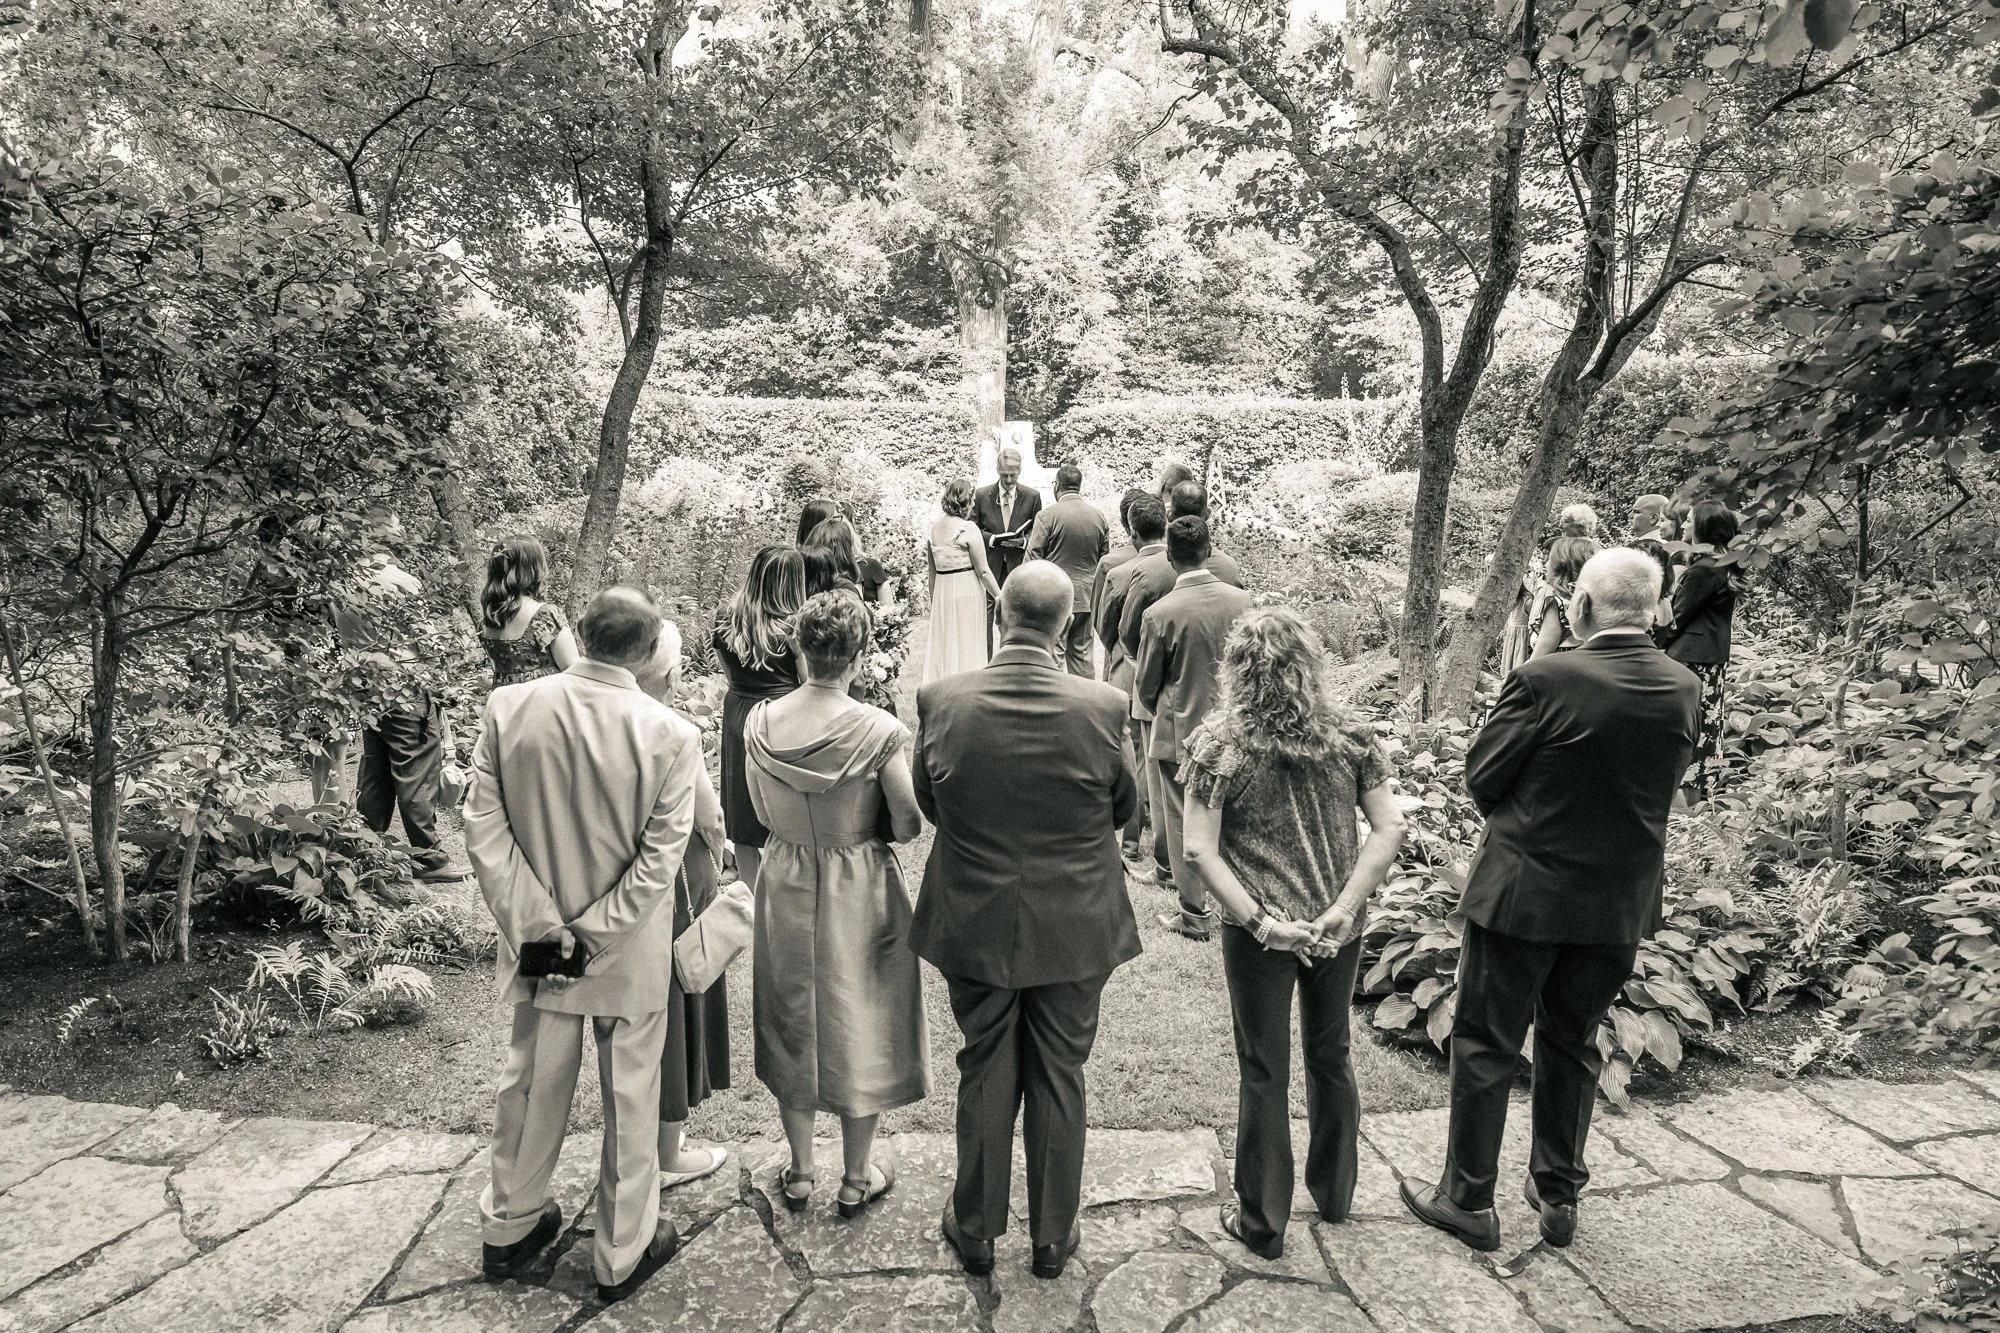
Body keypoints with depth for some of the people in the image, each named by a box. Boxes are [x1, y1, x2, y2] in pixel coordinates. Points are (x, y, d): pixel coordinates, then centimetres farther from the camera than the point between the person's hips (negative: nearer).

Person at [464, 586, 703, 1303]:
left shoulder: (508, 706, -11)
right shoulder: (672, 735, -19)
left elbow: (483, 826, -9)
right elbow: (659, 858, -19)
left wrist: (539, 924, -9)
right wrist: (593, 936, -12)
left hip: (537, 941, 4)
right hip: (630, 956, -3)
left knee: (530, 1083, 23)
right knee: (629, 1098, 15)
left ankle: (508, 1227, 45)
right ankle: (622, 1254, 33)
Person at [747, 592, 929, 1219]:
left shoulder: (761, 723, -11)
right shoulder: (878, 731, -22)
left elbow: (762, 814, 1)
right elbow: (909, 826, -15)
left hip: (785, 885, 3)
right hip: (858, 891, -3)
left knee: (793, 1024, 20)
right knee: (858, 1024, 15)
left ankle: (799, 1172, 34)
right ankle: (857, 1178, 29)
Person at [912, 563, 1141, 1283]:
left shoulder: (941, 700, -15)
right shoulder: (1101, 706, -18)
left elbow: (929, 802, 0)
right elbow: (1122, 807, -2)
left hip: (975, 926, 1)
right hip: (1073, 931, -1)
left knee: (985, 1077, 18)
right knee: (1058, 1078, 16)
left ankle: (975, 1229, 35)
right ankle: (1053, 1236, 32)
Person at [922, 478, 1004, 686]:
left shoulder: (934, 526, 3)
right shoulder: (968, 529, -14)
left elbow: (932, 569, 10)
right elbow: (983, 571, -12)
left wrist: (933, 599, 16)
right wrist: (999, 595, -2)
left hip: (941, 592, 5)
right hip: (967, 591, -5)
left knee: (942, 644, 14)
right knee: (966, 646, 4)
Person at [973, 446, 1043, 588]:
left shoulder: (1032, 496, 3)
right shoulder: (982, 495, 3)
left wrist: (1023, 541, -13)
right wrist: (992, 539, -12)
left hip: (1020, 567, 0)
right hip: (991, 565, 0)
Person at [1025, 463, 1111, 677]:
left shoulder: (1047, 515, -10)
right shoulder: (1099, 516, 6)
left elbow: (1034, 556, -10)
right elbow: (1104, 558, 11)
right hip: (1087, 597, 5)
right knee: (1082, 654, 13)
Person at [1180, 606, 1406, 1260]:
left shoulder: (1217, 745, -12)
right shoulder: (1350, 737, -4)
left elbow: (1199, 853, -18)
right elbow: (1390, 827, -8)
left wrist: (1261, 923, -16)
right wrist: (1344, 909, -11)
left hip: (1258, 932, -3)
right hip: (1339, 928, 3)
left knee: (1264, 1071, 12)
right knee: (1330, 1055, 23)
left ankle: (1263, 1223, 26)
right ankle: (1334, 1194, 43)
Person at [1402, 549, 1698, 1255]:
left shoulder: (1546, 679, -20)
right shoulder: (1683, 689, -4)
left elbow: (1481, 776, -12)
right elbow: (1661, 785, 7)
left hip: (1524, 890, -5)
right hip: (1620, 901, 5)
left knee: (1485, 1044, 10)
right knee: (1573, 1045, 21)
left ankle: (1468, 1199, 21)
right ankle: (1559, 1193, 34)